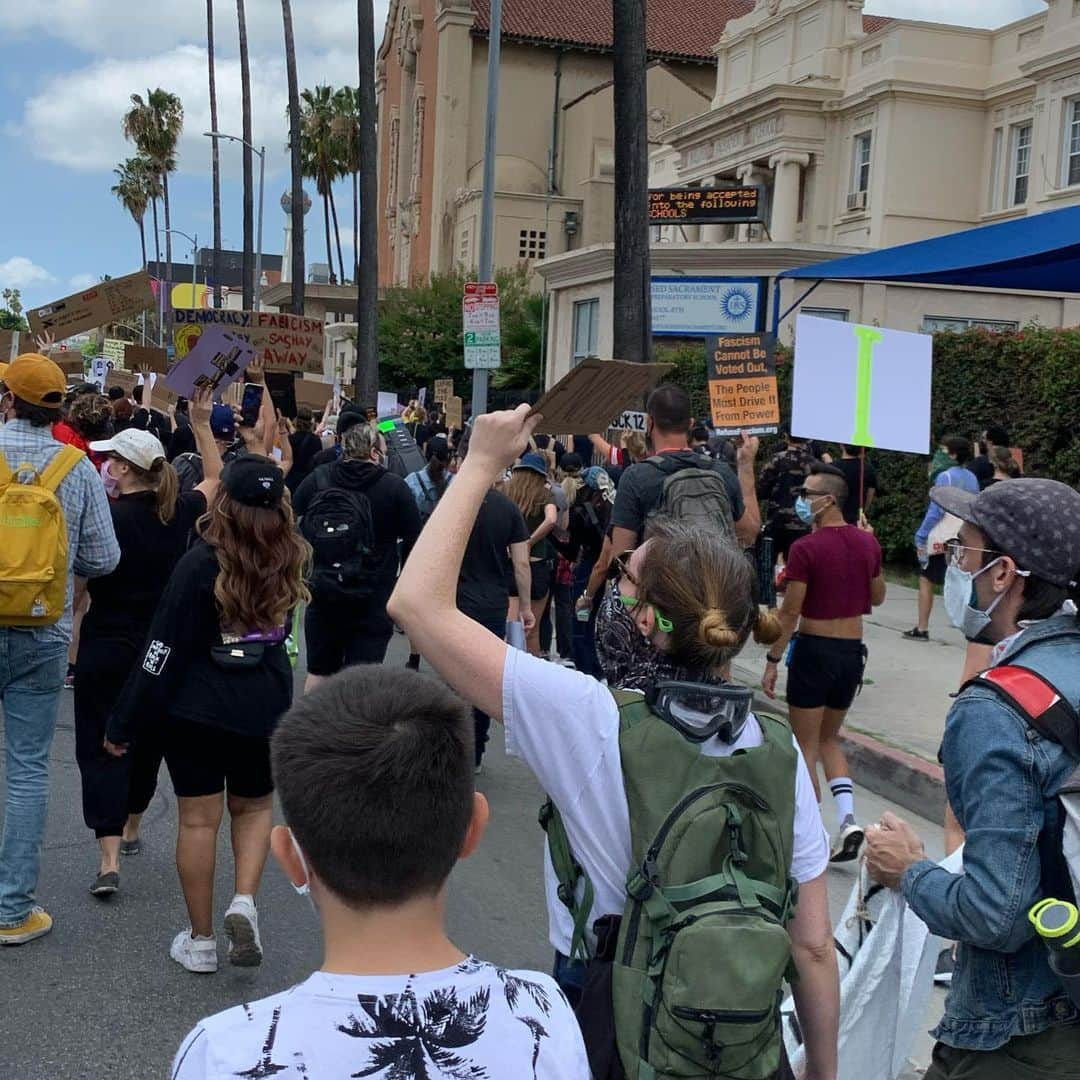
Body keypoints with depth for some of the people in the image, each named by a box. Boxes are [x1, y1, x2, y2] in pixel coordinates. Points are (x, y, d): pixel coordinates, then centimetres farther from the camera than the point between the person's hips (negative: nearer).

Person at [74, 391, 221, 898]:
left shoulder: (109, 515, -16)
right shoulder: (177, 512, -2)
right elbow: (216, 479, 17)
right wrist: (201, 423, 16)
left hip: (107, 649, -5)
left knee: (101, 747, -1)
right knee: (147, 740, 21)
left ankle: (109, 861, -9)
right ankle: (131, 830, 37)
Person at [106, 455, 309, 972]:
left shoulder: (201, 563, -17)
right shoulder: (287, 560, -6)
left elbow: (164, 650, -15)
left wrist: (124, 722, -8)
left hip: (196, 710, -3)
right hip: (265, 710, 3)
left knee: (198, 819, 9)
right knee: (254, 807, 23)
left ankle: (200, 941, 18)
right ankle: (245, 901, 2)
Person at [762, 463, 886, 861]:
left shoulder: (806, 548, -16)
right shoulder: (867, 543, 2)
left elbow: (790, 612, -14)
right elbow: (877, 597, 15)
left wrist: (773, 661, -6)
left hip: (814, 650, -6)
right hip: (853, 650, 6)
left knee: (805, 746, 7)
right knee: (829, 739, 21)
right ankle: (847, 817, 6)